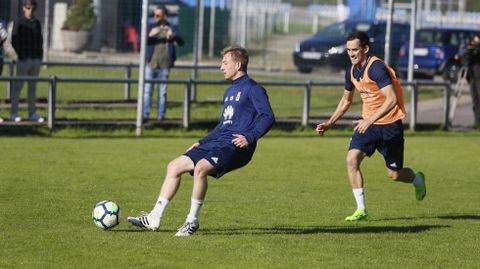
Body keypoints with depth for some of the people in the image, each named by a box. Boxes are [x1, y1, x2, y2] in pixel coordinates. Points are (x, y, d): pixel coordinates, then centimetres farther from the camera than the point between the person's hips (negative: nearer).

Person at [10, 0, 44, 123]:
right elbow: (14, 40, -7)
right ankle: (14, 113, -3)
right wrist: (21, 55, -13)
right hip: (24, 59, -5)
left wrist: (40, 53, 6)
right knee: (18, 86, -5)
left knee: (33, 87, 8)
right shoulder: (18, 22, -3)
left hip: (36, 59, 5)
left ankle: (32, 113, 11)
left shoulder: (37, 23, 14)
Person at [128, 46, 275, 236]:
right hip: (217, 142, 10)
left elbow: (268, 117, -15)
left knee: (200, 168, -33)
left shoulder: (253, 89, -5)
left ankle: (192, 220, -19)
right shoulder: (230, 91, 23)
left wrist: (249, 137, -26)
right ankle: (154, 219, 5)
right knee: (174, 166, 4)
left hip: (235, 146, -10)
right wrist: (202, 142, 24)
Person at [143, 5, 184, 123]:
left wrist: (173, 35, -30)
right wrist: (150, 35, -26)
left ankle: (161, 116, 10)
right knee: (147, 90, -2)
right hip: (151, 64, 1)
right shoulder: (151, 27, 7)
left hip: (164, 66, -1)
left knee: (162, 92, 4)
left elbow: (181, 42, -9)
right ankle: (145, 115, -1)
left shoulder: (171, 28, 3)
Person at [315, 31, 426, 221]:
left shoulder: (376, 67, -22)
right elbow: (346, 100, 19)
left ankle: (417, 179, 41)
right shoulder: (352, 71, 3)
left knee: (394, 174, 4)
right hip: (368, 122, 6)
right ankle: (361, 209, -10)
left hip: (390, 124, -6)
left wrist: (370, 120, -37)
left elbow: (392, 99, -31)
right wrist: (329, 123, 12)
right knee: (352, 159, -16)